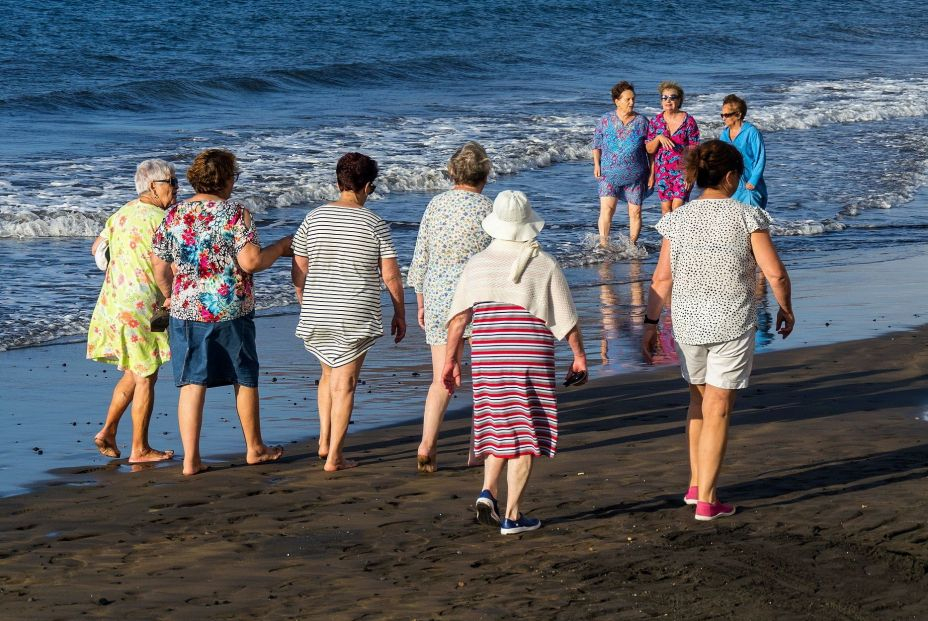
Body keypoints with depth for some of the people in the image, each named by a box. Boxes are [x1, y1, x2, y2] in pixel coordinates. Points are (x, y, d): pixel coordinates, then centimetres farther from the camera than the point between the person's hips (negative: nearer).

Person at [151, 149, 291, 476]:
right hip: (230, 311, -3)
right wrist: (281, 247, -2)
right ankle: (254, 448, 28)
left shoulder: (174, 215, 4)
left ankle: (191, 459, -1)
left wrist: (172, 297, 25)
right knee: (245, 379, 15)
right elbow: (250, 261, -18)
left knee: (192, 384, 4)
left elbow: (159, 267, 8)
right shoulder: (235, 213, -10)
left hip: (186, 311, 3)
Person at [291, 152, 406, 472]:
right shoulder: (375, 224, -8)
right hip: (356, 315, -3)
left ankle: (324, 440, 18)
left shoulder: (314, 218, 0)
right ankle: (334, 456, 4)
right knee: (345, 382, 3)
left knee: (329, 374, 24)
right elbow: (390, 275, -6)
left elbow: (298, 271, 3)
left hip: (317, 313, 3)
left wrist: (305, 306, 17)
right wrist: (399, 314, 6)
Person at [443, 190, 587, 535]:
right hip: (532, 358, -3)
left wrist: (451, 360, 5)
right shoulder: (544, 265, -4)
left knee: (498, 426, 19)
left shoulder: (477, 265, 3)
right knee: (524, 434, 2)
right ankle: (511, 516, 2)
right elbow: (567, 318, -1)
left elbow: (458, 317, 0)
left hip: (486, 358, 3)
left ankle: (488, 491, 0)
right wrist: (579, 356, 9)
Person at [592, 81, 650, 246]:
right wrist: (596, 164, 1)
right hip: (609, 174, -1)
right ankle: (603, 244, -17)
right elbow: (596, 144, 13)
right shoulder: (605, 120, 2)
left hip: (635, 176, 1)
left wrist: (652, 173, 5)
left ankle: (632, 245, 17)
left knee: (635, 211, 3)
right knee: (607, 207, -17)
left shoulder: (641, 121, 1)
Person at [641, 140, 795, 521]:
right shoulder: (746, 217, -10)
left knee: (699, 398, 24)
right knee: (717, 410, 3)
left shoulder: (678, 220, -1)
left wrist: (650, 324, 8)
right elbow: (775, 273, -12)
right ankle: (706, 501, 4)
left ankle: (695, 484, 27)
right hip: (732, 325, -3)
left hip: (688, 322, 3)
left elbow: (662, 279, -1)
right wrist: (785, 308, 5)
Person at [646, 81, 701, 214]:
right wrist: (659, 138, -15)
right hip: (662, 171, 3)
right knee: (665, 208, 2)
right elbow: (649, 149, 6)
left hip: (682, 170, -3)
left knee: (677, 207, -14)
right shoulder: (656, 121, 5)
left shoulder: (688, 121, -3)